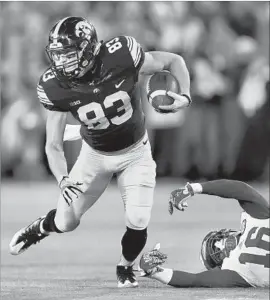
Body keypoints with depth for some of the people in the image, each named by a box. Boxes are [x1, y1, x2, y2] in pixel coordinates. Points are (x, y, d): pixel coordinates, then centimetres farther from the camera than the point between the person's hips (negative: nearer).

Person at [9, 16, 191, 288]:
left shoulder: (121, 57, -32)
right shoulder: (55, 87, -25)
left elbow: (173, 61, -15)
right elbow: (53, 145, -16)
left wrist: (184, 96, -31)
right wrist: (63, 180, -33)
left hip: (135, 153, -1)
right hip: (94, 154, 1)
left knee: (137, 222, -11)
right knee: (66, 222, 3)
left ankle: (126, 266, 23)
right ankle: (40, 227, 42)